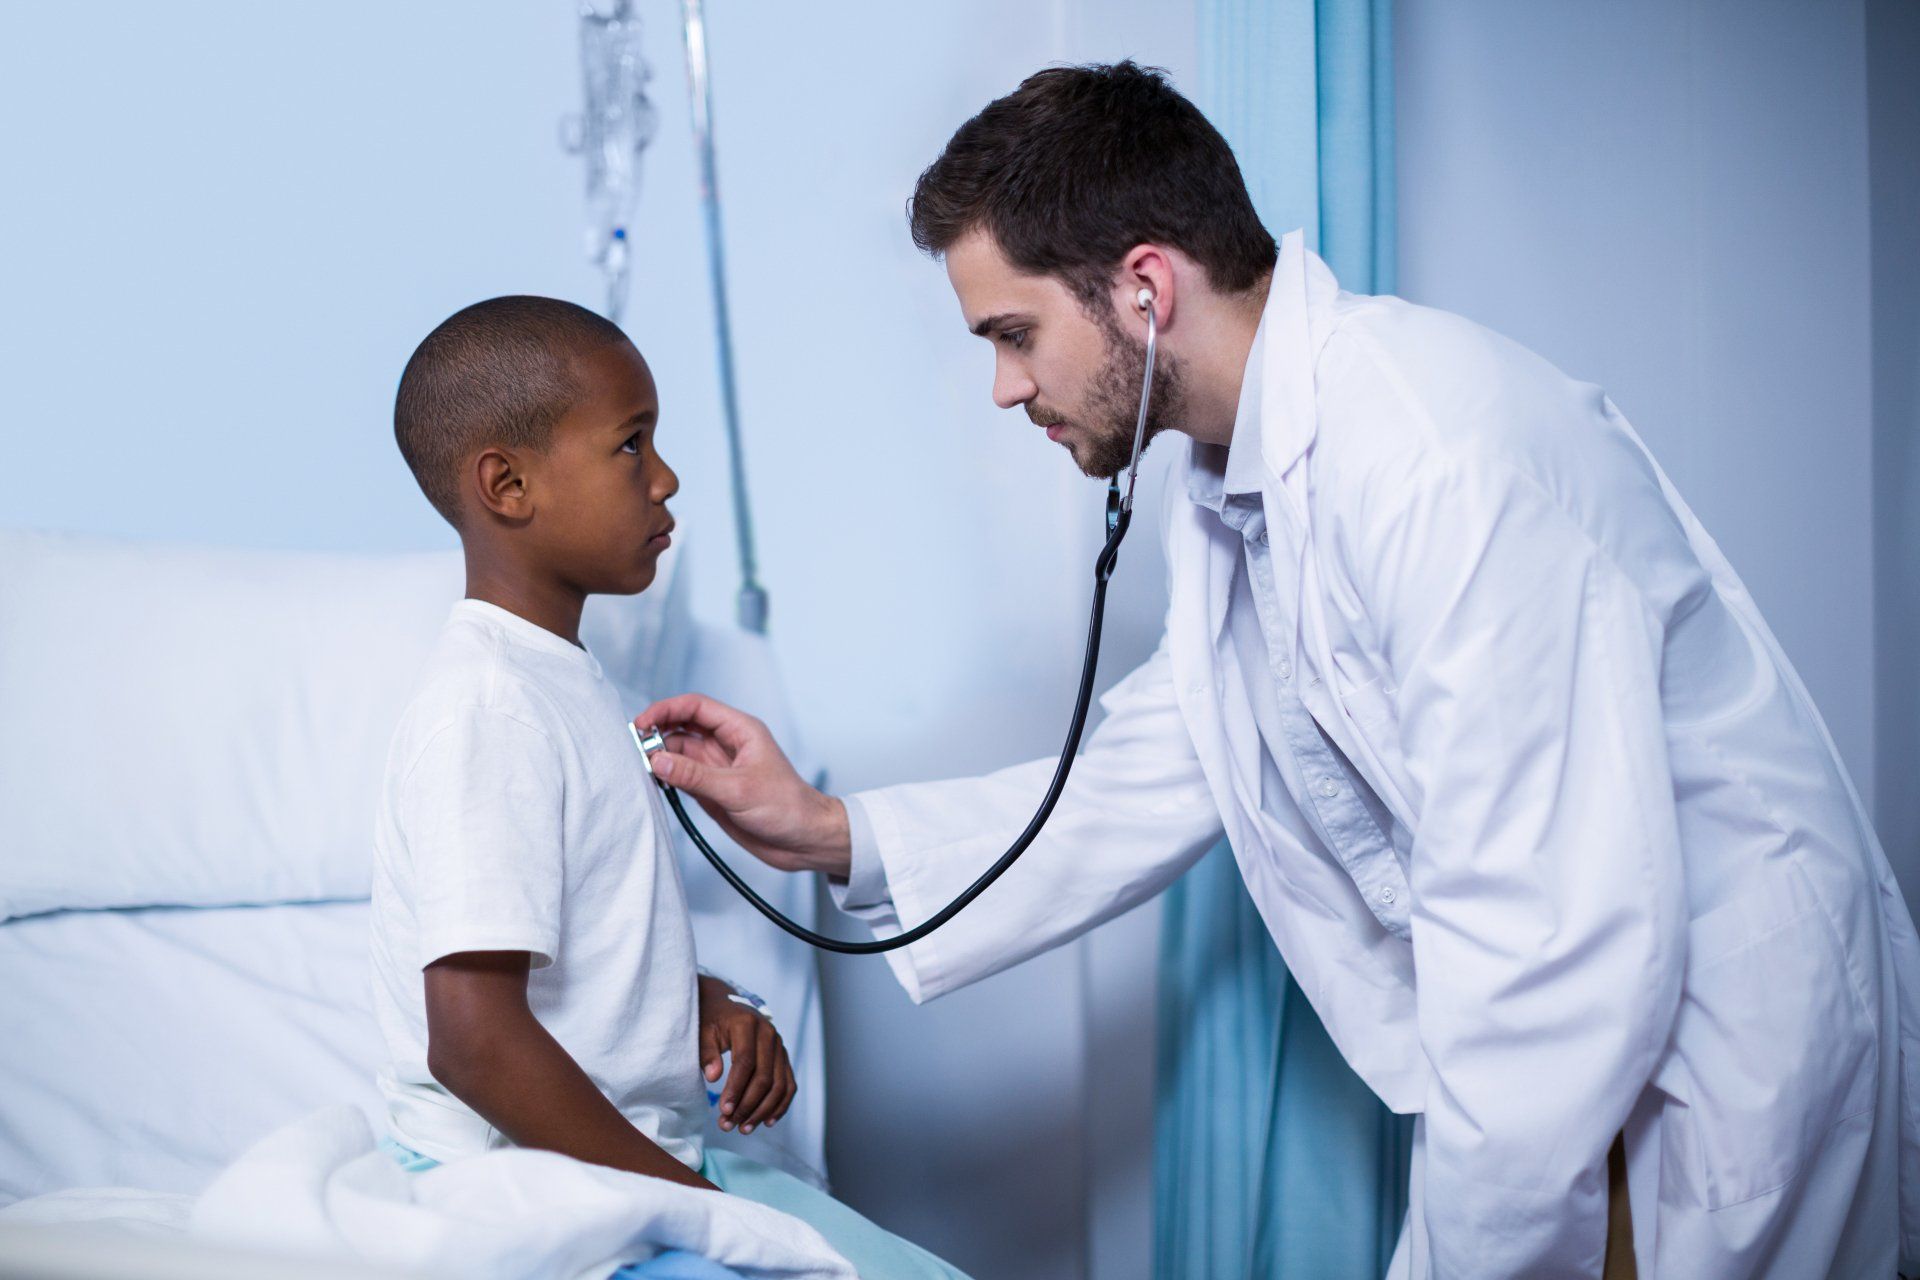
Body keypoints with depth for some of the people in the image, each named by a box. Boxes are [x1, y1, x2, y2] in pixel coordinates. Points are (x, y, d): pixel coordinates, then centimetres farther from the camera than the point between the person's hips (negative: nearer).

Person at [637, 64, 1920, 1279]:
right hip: (1542, 1058, 9)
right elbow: (1155, 786, 14)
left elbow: (1556, 934, -29)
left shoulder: (1442, 458, -27)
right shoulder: (1224, 485, 5)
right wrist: (836, 834, 8)